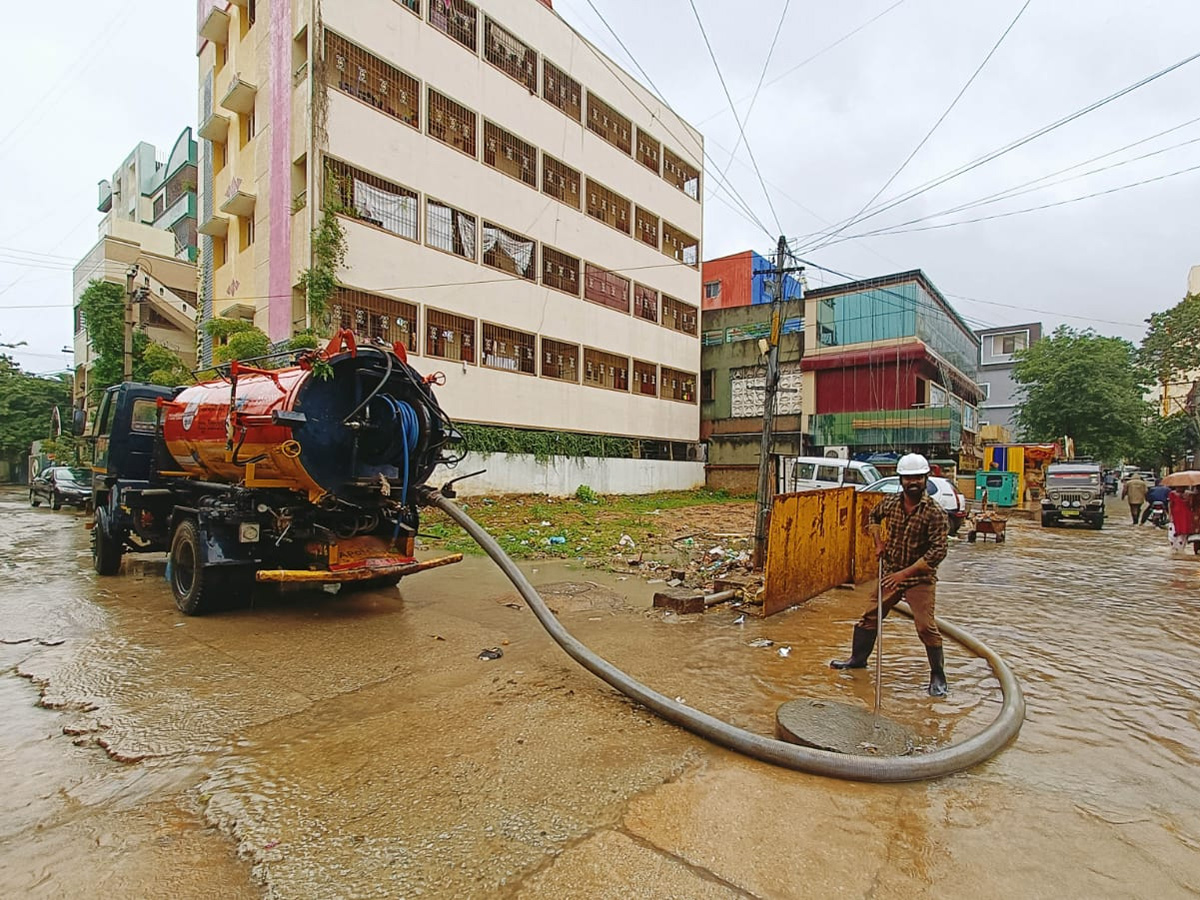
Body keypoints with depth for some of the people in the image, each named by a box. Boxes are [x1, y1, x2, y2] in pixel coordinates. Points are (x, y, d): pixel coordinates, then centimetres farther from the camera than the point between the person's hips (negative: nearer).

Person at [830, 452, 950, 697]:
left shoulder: (934, 512, -16)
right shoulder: (890, 502, -2)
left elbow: (938, 551, -20)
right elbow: (874, 516, 22)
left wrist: (904, 573, -22)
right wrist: (878, 543, 9)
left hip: (920, 578, -5)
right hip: (890, 574, 5)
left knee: (926, 627, -9)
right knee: (870, 617, 11)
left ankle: (938, 676, 12)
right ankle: (858, 658, 30)